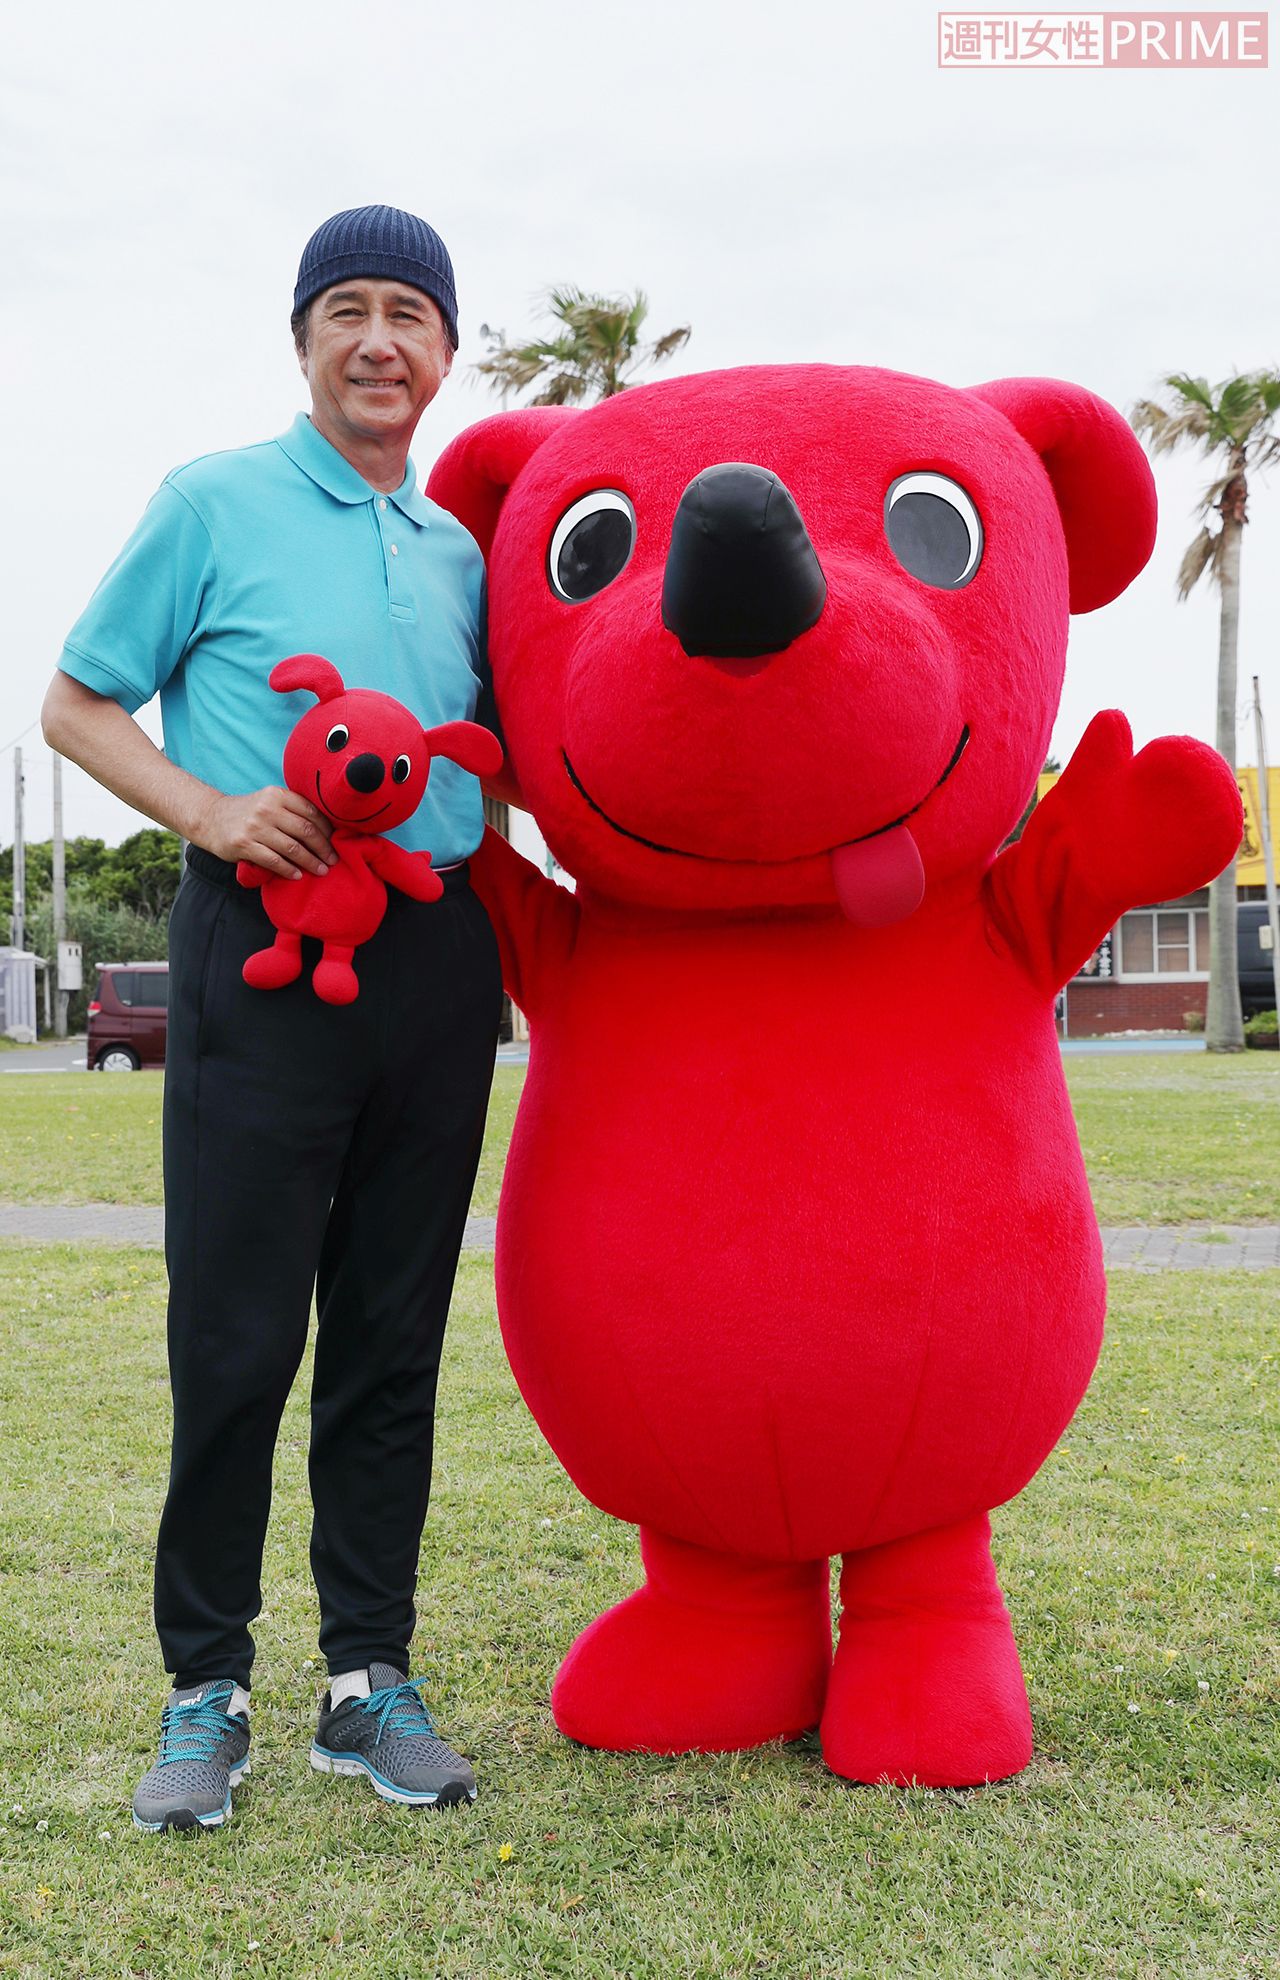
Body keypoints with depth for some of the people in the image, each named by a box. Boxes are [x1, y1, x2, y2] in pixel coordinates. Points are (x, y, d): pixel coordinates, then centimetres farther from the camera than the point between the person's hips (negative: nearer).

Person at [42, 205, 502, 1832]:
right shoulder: (213, 503, 3)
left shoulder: (460, 552, 16)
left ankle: (369, 1678, 18)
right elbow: (76, 702, 4)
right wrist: (211, 812, -11)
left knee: (394, 1336, 7)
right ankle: (206, 1687, 13)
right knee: (236, 1333, -2)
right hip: (262, 951, -4)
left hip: (436, 958, 4)